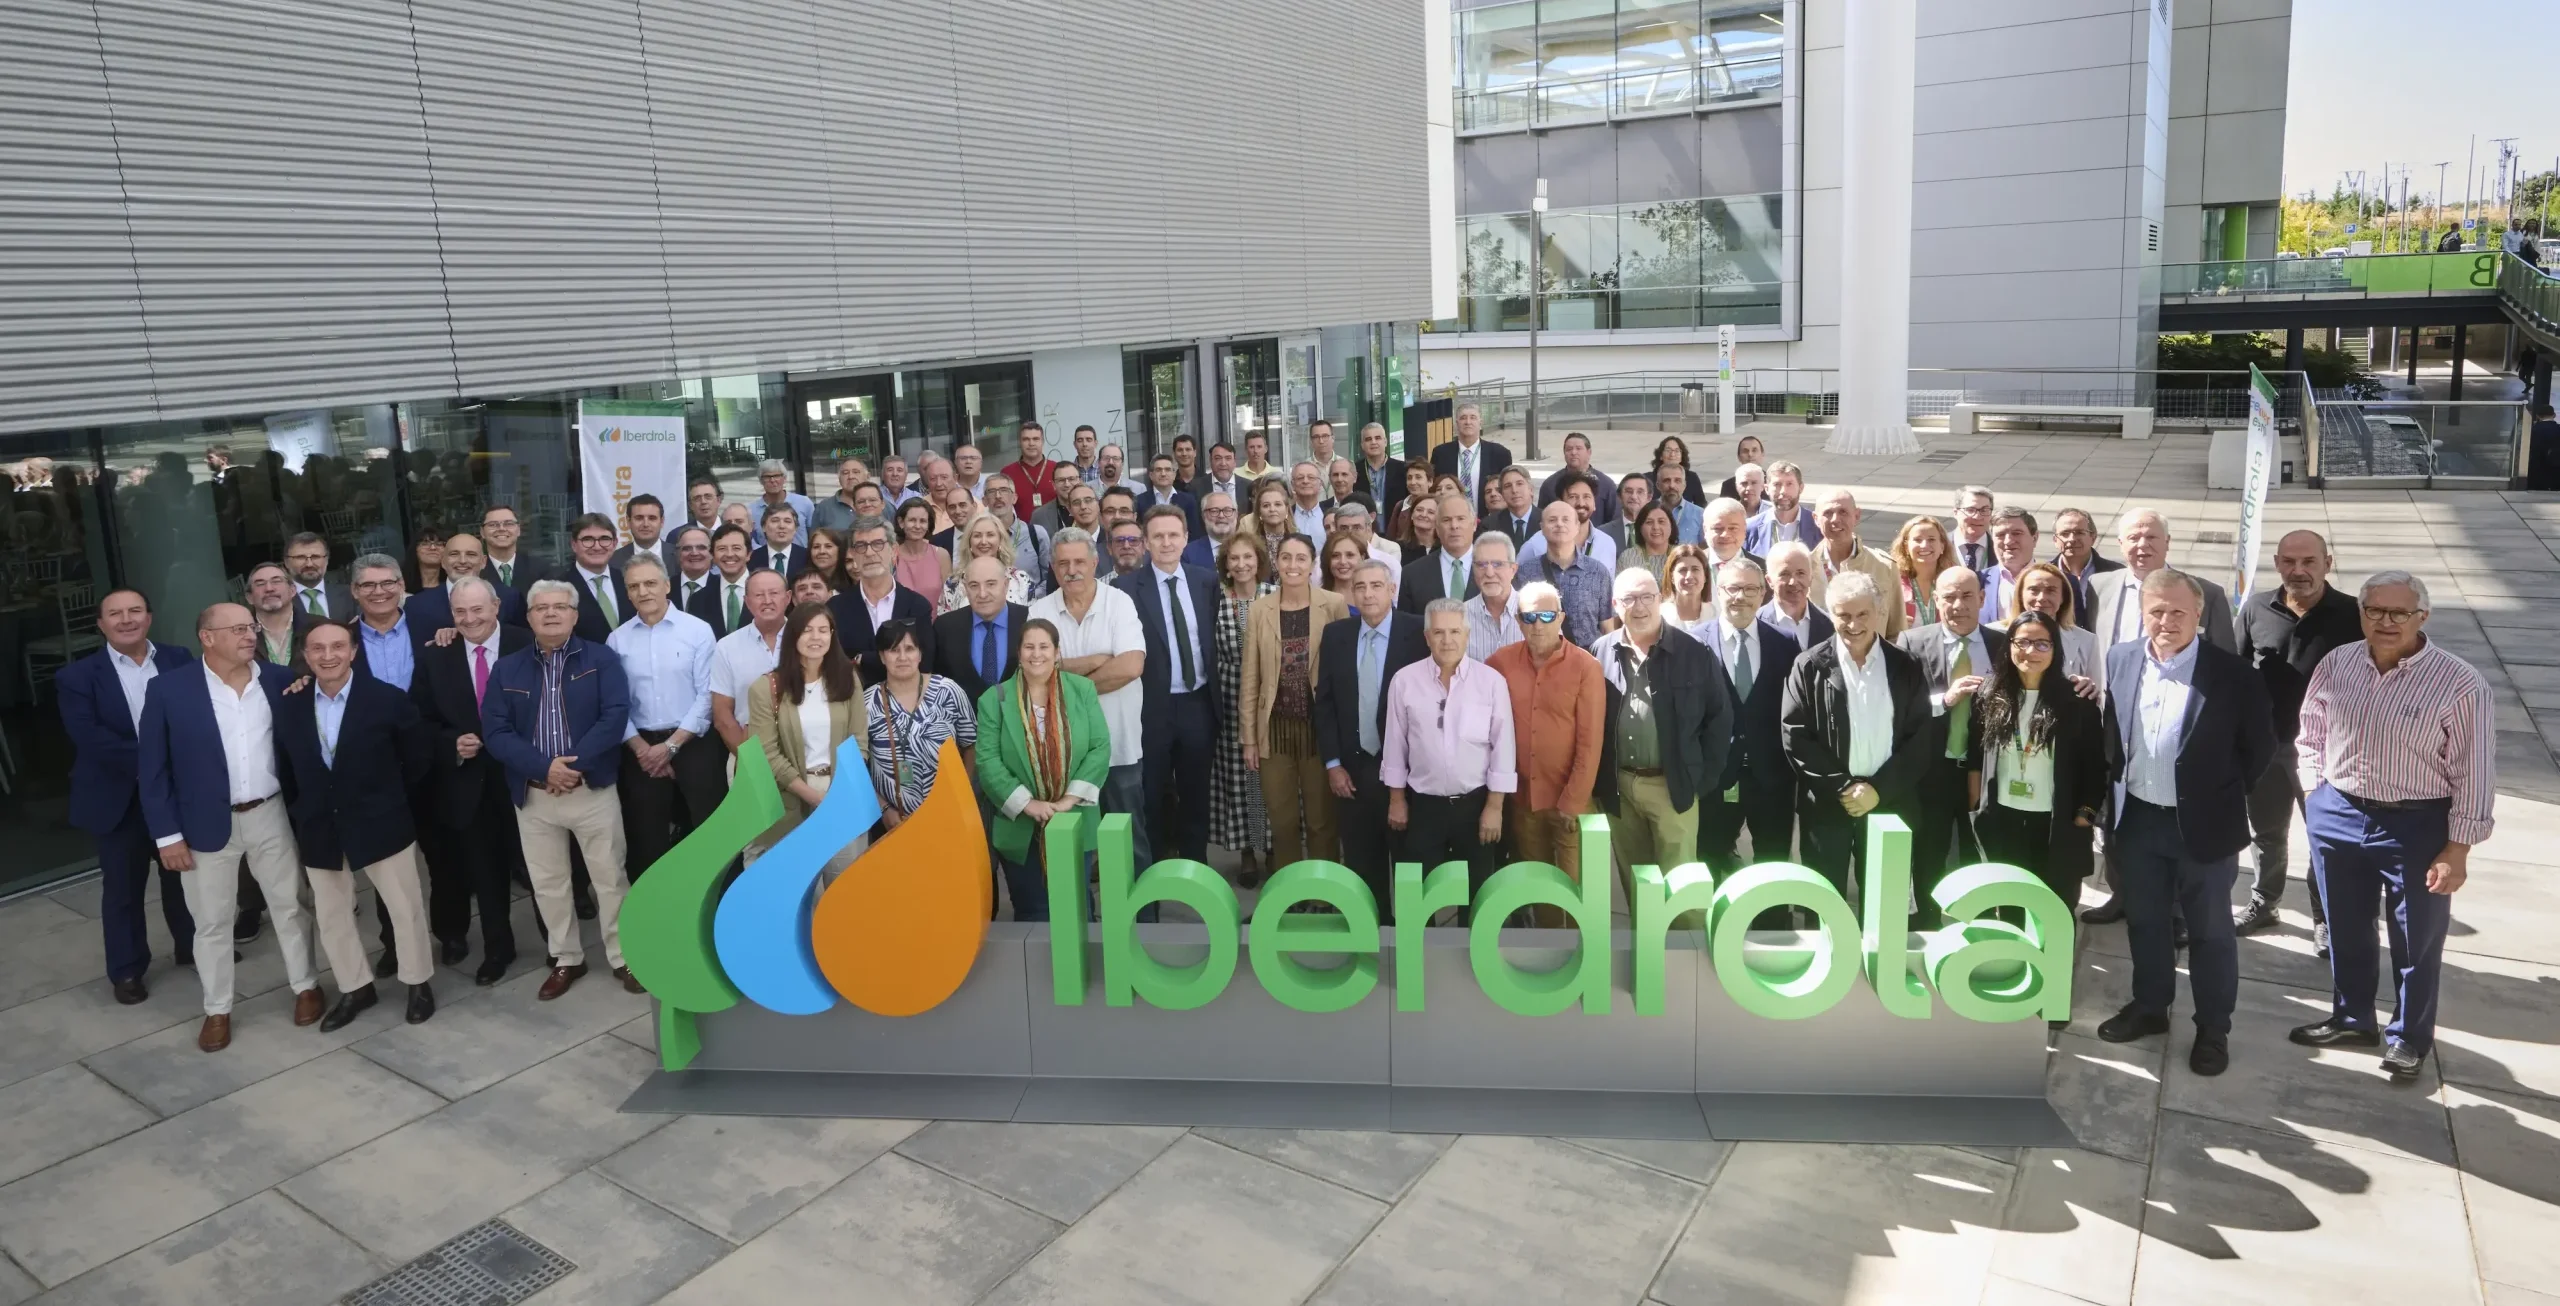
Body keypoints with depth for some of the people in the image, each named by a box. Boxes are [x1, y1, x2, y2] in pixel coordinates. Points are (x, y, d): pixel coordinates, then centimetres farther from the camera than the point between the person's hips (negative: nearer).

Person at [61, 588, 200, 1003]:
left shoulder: (179, 661, -1)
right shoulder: (77, 676, -7)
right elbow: (89, 737, -17)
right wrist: (145, 764, -24)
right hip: (119, 799, -2)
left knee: (184, 874, 17)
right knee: (123, 887, 10)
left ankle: (192, 946, 36)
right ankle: (126, 970, 24)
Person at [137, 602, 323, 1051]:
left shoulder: (279, 680, -2)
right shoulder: (168, 688, -8)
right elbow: (151, 767, -5)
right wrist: (167, 833, -7)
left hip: (271, 815, 2)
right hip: (207, 823, -2)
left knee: (290, 905, 13)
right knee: (211, 923, 10)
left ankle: (305, 986, 30)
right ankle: (217, 1010, 24)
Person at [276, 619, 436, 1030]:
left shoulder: (388, 699, -11)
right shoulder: (288, 706, -1)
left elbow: (416, 761, -2)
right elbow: (286, 769, 9)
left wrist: (388, 800, 2)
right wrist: (300, 815, 5)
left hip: (381, 824, -3)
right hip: (319, 830, 4)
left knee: (405, 907, 8)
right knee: (330, 916, 14)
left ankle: (419, 983, 25)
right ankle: (355, 988, 30)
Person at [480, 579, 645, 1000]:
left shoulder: (602, 659, -2)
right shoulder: (507, 669, 5)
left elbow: (615, 717, -12)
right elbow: (495, 732, -4)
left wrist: (575, 762, -20)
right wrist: (544, 767, -17)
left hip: (594, 789, -2)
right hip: (533, 795, 3)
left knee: (610, 879, 4)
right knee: (547, 884, 11)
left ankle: (624, 958, 17)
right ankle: (567, 959, 27)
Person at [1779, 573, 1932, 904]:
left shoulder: (1905, 668, 4)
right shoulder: (1810, 666, -1)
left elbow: (1920, 737, 1)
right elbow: (1794, 736, -6)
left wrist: (1879, 789, -10)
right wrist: (1842, 787, -11)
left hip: (1889, 802, 1)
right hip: (1826, 803, -1)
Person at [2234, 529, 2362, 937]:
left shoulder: (2352, 615, -12)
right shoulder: (2256, 609, -5)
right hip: (2266, 745, 2)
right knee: (2267, 833, 18)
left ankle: (2325, 918, 30)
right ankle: (2262, 905, 35)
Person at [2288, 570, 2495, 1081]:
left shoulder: (2459, 684, -16)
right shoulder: (2335, 664, -3)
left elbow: (2474, 774, -13)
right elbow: (2310, 737, 11)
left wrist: (2457, 849, -12)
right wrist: (2317, 796, 7)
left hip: (2417, 827, -4)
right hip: (2335, 817, 4)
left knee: (2416, 943, 12)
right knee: (2345, 931, 20)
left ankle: (2409, 1037, 33)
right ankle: (2351, 1018, 40)